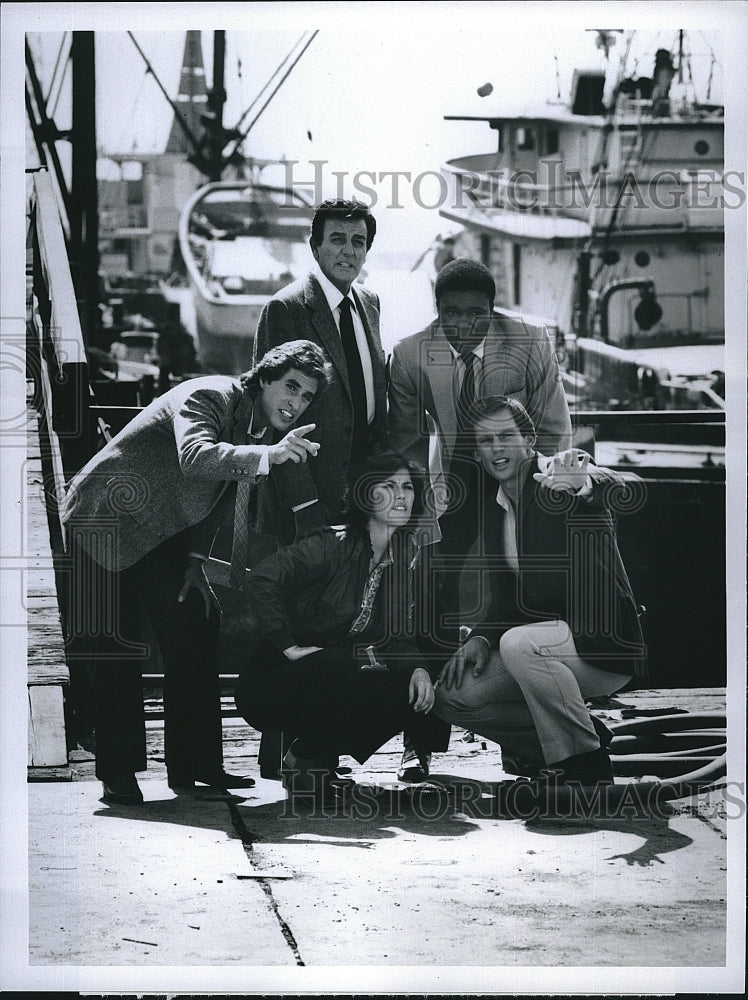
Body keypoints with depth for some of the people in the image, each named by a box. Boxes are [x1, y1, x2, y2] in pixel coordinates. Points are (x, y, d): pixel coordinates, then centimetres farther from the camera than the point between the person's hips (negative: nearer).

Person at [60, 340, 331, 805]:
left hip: (164, 534, 9)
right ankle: (118, 774, -5)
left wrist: (196, 560, 4)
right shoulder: (207, 397, -22)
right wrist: (269, 455, -53)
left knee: (196, 629, 4)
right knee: (119, 649, -11)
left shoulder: (263, 429, 4)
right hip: (109, 518, -9)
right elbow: (196, 457, -42)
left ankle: (196, 765, 10)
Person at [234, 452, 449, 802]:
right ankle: (302, 759, -9)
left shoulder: (411, 556, 3)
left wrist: (417, 667, -17)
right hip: (272, 682, -6)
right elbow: (261, 579, -28)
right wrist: (290, 647, -27)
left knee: (410, 692, -17)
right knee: (336, 668, -35)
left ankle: (319, 759, 3)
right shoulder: (333, 544, -17)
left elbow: (400, 636, 4)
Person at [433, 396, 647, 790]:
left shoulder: (566, 470, -9)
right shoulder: (493, 515, 13)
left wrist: (584, 484, -55)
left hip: (602, 644, -8)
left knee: (519, 643, -34)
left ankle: (586, 765, -17)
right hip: (542, 647, 8)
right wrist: (481, 638, -4)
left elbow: (625, 492, -32)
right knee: (451, 694, -6)